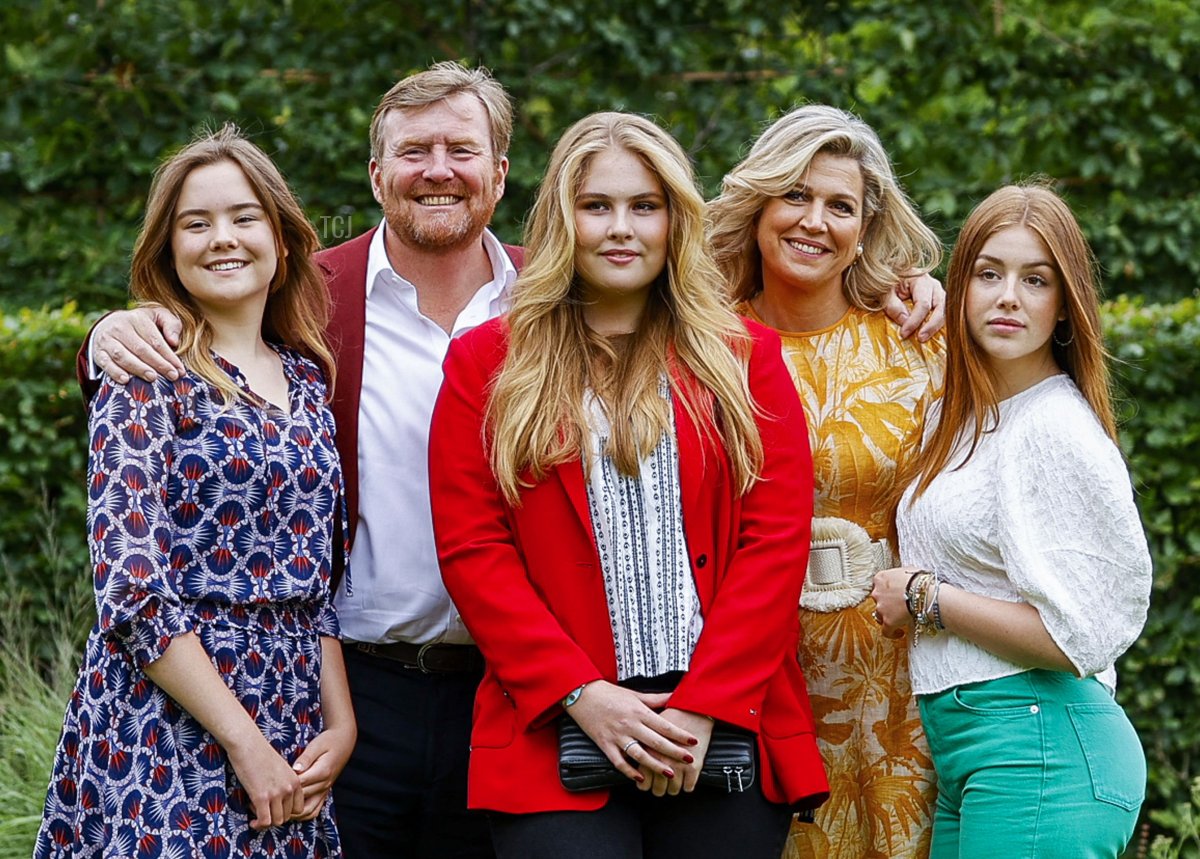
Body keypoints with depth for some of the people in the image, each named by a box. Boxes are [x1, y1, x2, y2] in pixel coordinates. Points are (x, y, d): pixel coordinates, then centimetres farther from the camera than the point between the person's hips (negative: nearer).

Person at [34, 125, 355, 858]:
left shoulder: (307, 377, 11)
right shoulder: (149, 378, -7)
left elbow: (318, 583, 13)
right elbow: (131, 588, -14)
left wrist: (341, 724, 0)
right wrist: (244, 741, -16)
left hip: (293, 731, 6)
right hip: (168, 726, -5)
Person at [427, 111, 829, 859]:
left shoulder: (745, 359, 10)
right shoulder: (486, 364, 8)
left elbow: (778, 538, 1)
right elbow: (471, 551, 1)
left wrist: (705, 704, -9)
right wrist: (578, 694, -10)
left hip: (727, 730, 1)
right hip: (556, 739, -1)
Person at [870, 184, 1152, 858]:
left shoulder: (1059, 431, -13)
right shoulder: (962, 417, 12)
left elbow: (1074, 634, -19)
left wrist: (923, 598, -8)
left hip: (1040, 750, -9)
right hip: (962, 751, 9)